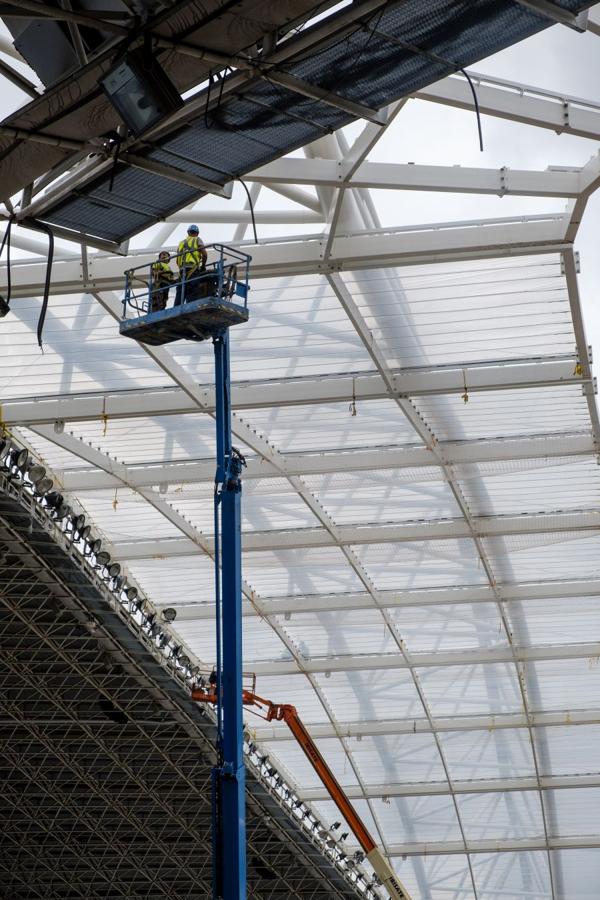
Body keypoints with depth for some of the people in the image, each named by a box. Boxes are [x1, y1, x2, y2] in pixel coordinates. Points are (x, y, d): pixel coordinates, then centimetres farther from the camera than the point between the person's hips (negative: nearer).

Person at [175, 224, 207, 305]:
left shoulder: (181, 243, 26)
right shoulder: (197, 240, 12)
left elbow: (177, 261, 20)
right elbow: (204, 254, -2)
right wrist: (203, 266, 11)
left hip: (182, 270, 4)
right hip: (193, 269, -4)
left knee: (180, 294, 1)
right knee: (192, 293, -12)